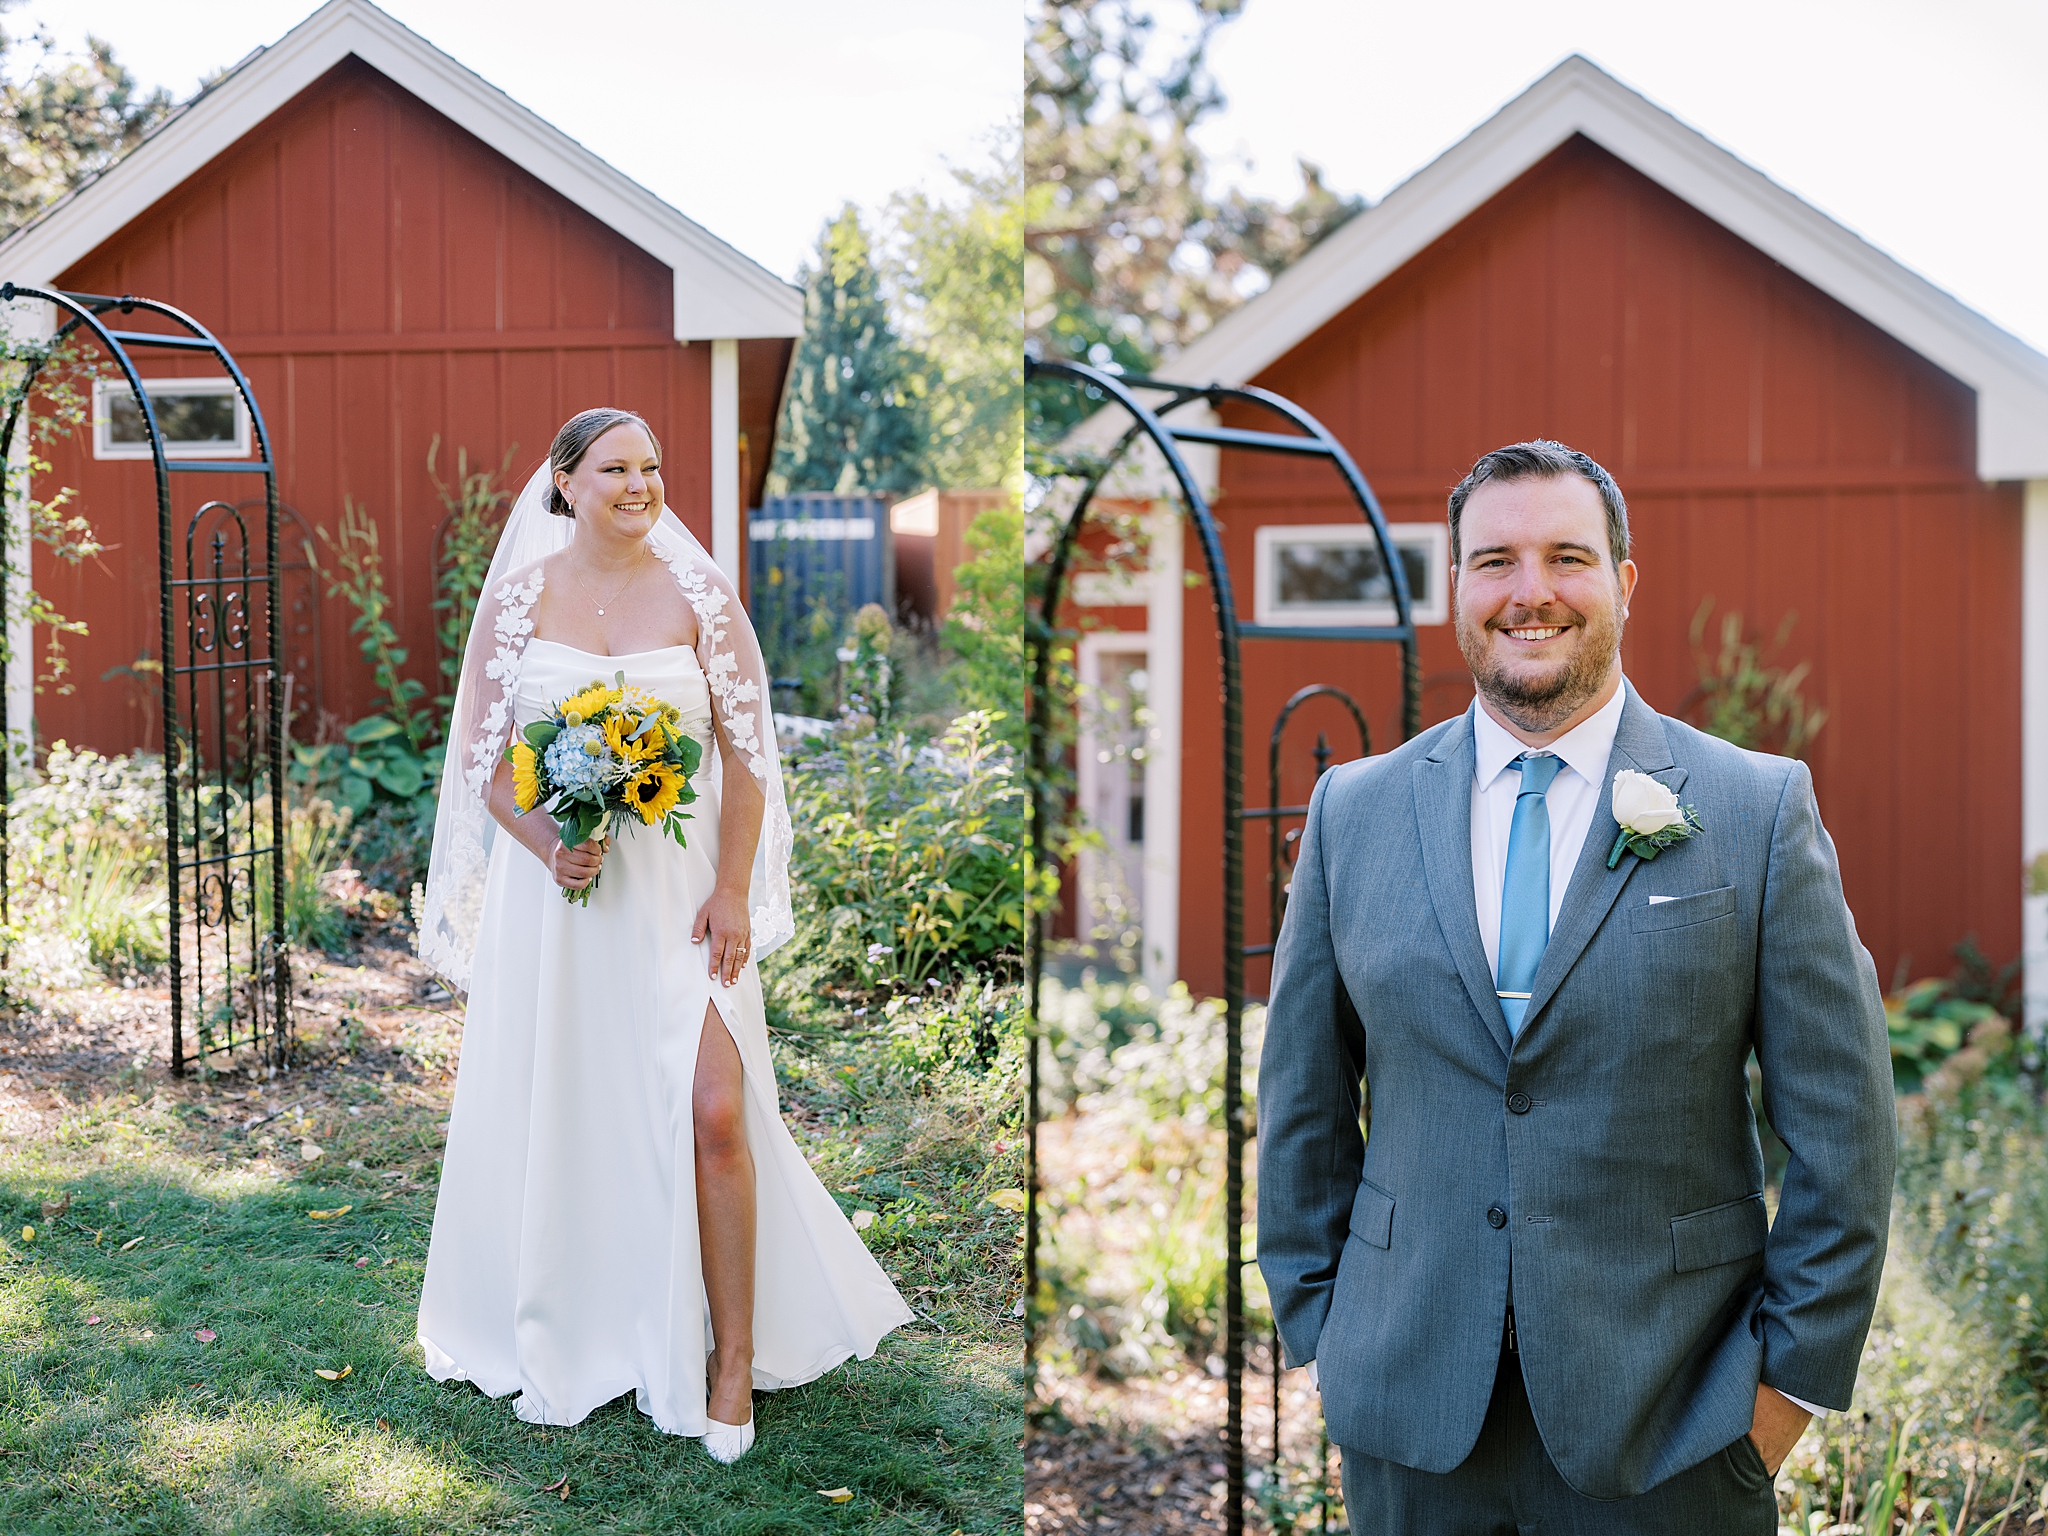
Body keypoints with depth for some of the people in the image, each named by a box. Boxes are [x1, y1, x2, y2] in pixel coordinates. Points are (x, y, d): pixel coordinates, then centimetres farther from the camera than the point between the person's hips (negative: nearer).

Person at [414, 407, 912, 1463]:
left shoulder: (699, 594, 0)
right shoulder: (520, 597, 2)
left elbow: (748, 753, 0)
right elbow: (482, 755, 4)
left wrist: (732, 891, -8)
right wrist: (548, 845, -14)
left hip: (676, 889, -1)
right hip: (552, 888, 2)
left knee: (713, 1113, -11)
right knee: (552, 1118, 9)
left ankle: (733, 1356, 4)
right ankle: (560, 1344, 28)